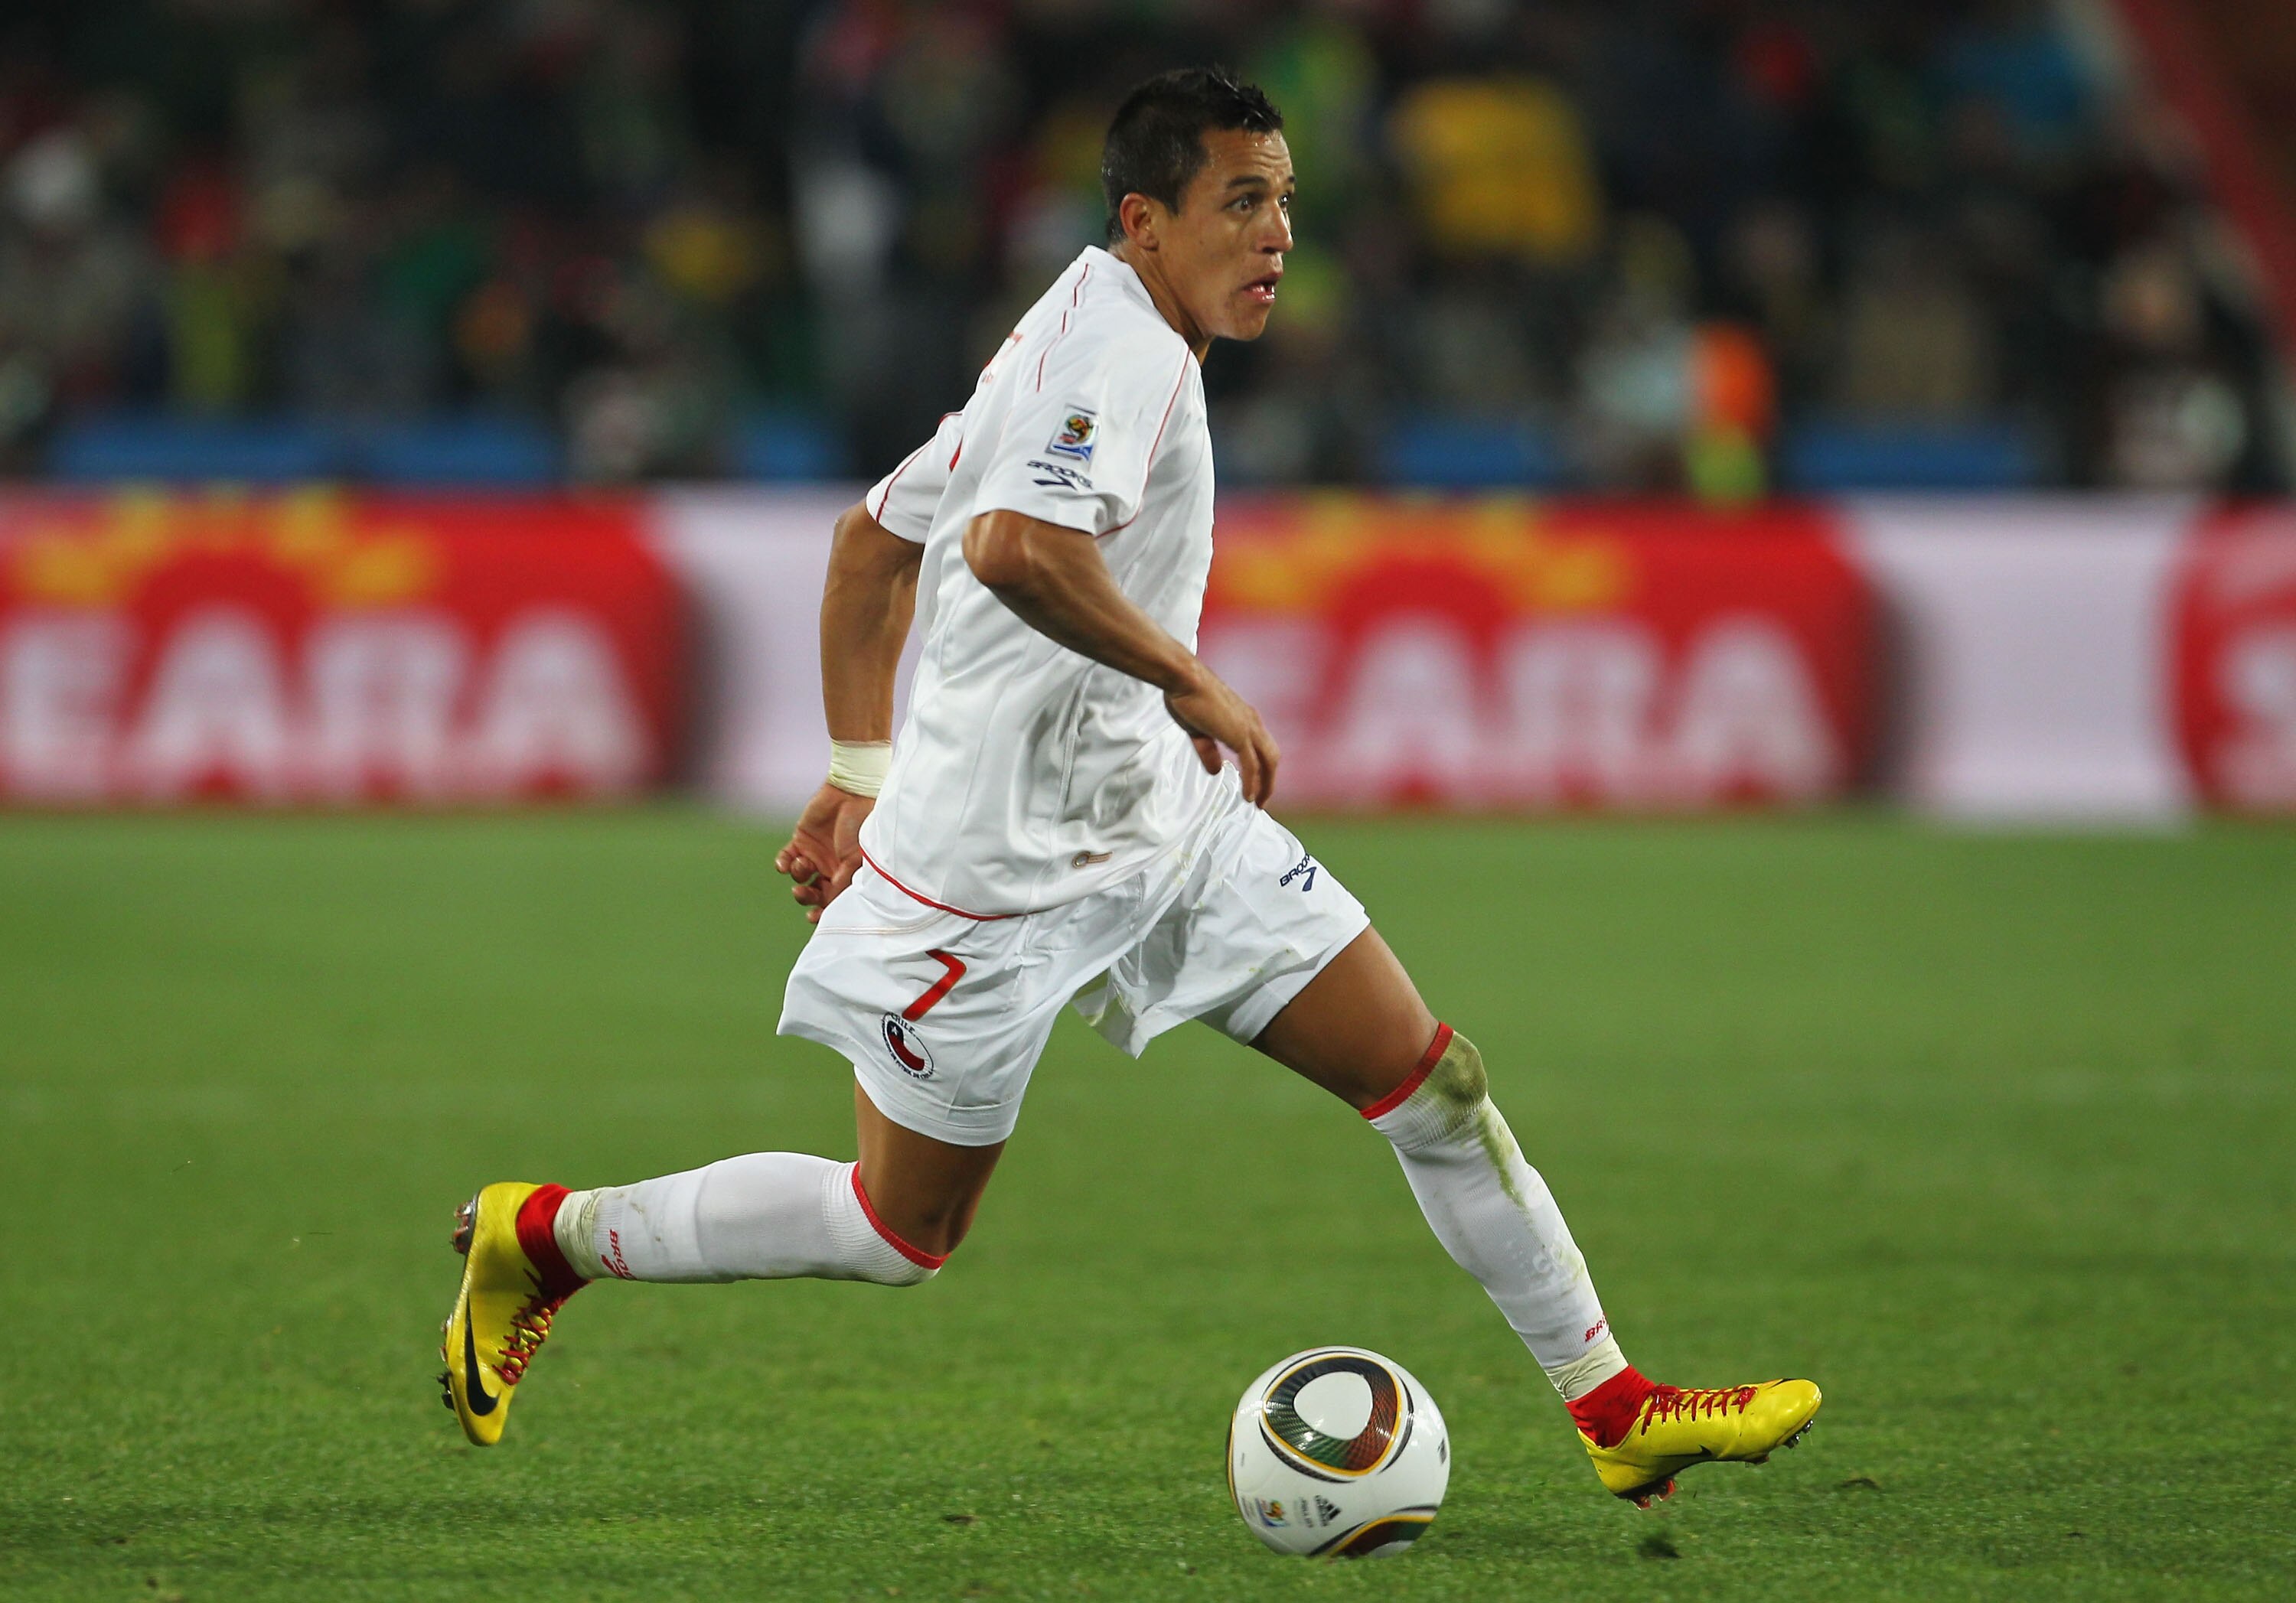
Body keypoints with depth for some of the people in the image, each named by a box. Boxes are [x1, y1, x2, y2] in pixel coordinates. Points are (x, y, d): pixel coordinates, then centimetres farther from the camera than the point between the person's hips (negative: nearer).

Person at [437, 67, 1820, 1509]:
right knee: (901, 1235, 2)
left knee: (1434, 1079, 2)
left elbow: (874, 540, 20)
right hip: (1004, 857, -10)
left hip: (1162, 822, 10)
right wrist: (1189, 681, -24)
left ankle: (1617, 1412, 7)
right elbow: (1016, 546, -36)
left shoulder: (1111, 343, 13)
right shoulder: (1123, 343, -18)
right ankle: (546, 1238, 20)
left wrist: (862, 778, 20)